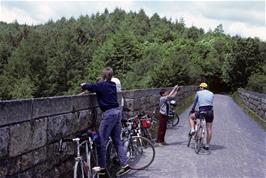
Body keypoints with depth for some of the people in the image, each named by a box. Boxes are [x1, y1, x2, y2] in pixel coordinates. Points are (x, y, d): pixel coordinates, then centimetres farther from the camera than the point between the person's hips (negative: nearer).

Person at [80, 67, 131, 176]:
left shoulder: (101, 85, -10)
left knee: (102, 141, 1)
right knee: (117, 140, 12)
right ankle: (125, 165, 9)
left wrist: (83, 85, 15)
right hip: (117, 112, 8)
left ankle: (102, 167, 8)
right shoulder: (112, 85, 12)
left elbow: (86, 86, -6)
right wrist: (89, 87, 14)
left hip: (109, 114, -8)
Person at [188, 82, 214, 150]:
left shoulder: (198, 93, 9)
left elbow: (194, 103, 16)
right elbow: (211, 103, 20)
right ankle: (207, 145, 13)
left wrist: (192, 110, 29)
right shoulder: (211, 94, 17)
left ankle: (192, 130, 5)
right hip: (210, 112, 3)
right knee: (209, 129, 9)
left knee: (190, 117, 23)